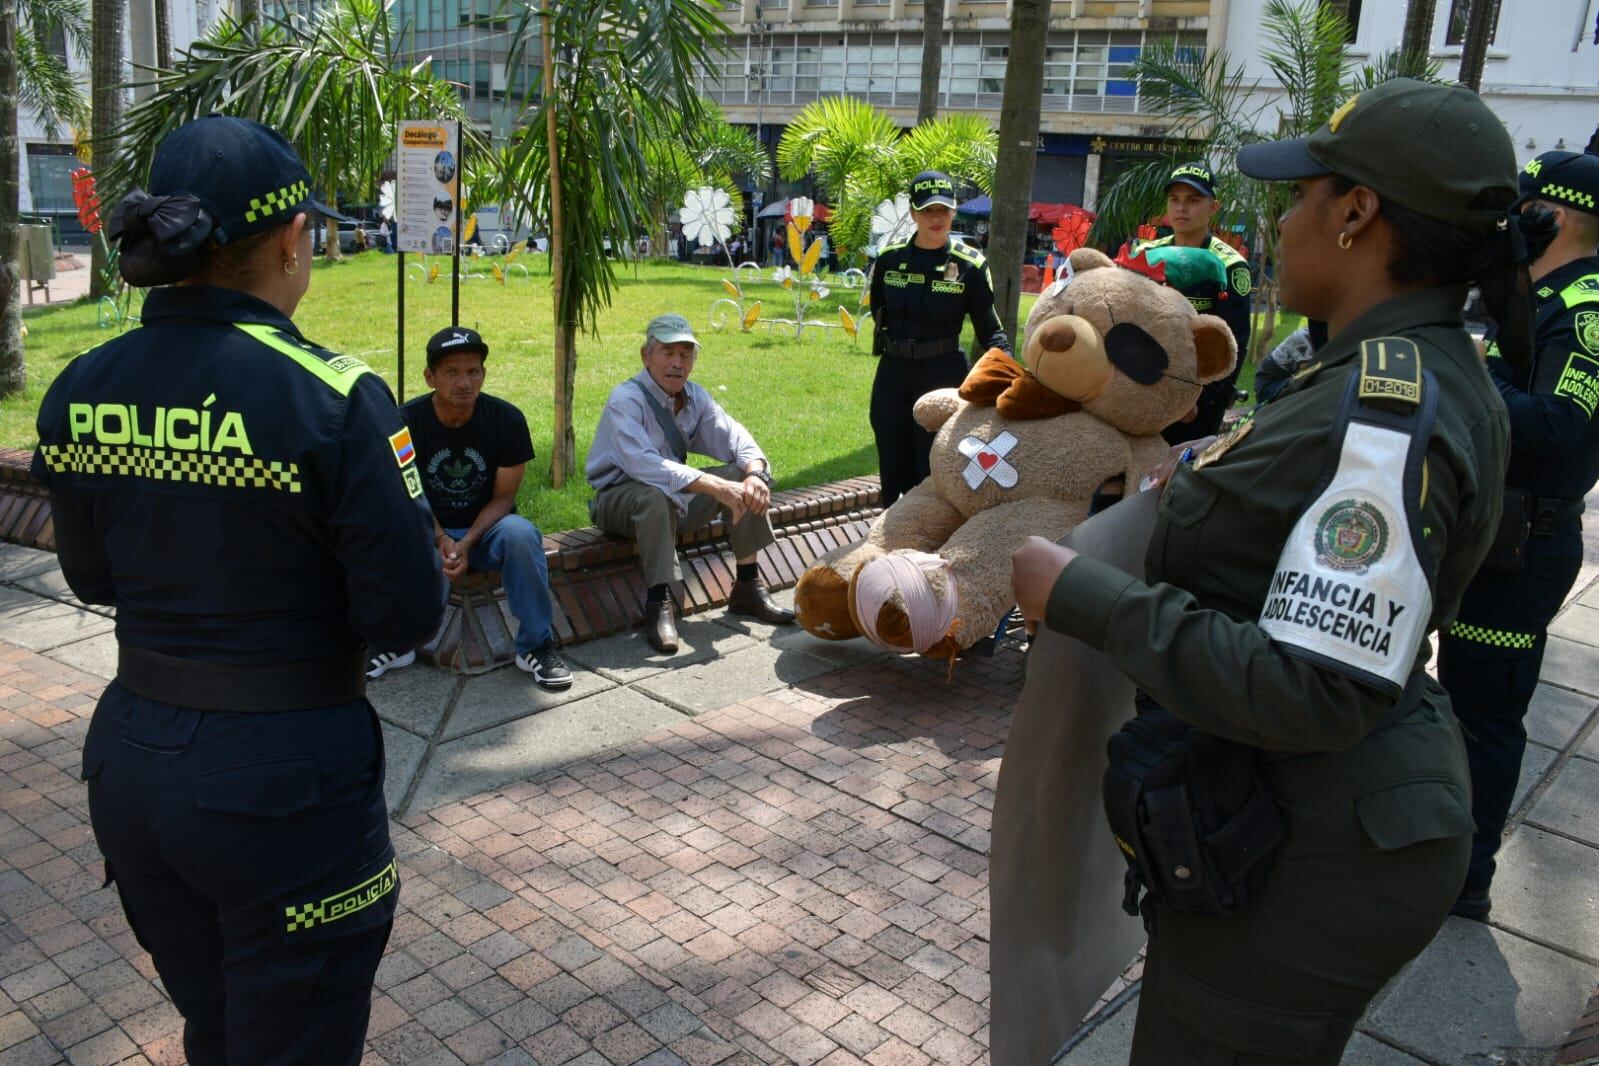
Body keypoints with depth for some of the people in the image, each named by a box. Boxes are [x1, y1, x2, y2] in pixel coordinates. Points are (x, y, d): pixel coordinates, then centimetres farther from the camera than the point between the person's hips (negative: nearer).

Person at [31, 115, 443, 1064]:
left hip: (131, 763, 6)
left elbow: (95, 577, 11)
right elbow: (409, 617, -17)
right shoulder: (332, 397, -21)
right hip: (284, 776, -6)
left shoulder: (81, 391, -3)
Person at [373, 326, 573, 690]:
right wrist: (442, 540, -23)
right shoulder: (407, 421, -12)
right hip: (430, 529, 1)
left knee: (521, 534, -34)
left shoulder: (507, 420, -13)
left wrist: (467, 543, -24)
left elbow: (503, 496, -9)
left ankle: (536, 647, -19)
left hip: (486, 527, -1)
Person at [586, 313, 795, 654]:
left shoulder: (695, 397, 2)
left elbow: (734, 437, -3)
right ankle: (658, 604, -31)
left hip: (678, 495, 7)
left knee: (747, 476, -10)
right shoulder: (625, 400, -21)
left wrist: (755, 473, -28)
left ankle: (748, 586, -5)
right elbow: (642, 464, -36)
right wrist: (716, 487, -43)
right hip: (620, 500, -7)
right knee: (655, 495, -40)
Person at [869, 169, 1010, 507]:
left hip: (944, 376, -3)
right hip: (892, 374, 4)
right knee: (893, 473, 11)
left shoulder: (970, 265, -7)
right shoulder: (889, 258, 1)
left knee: (933, 474, 0)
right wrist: (899, 342, 7)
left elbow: (990, 329, -5)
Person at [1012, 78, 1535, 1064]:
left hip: (1309, 858, -10)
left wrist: (1085, 598, -27)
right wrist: (1208, 490, 12)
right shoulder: (1439, 374, 5)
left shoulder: (1386, 417, -27)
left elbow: (1316, 692, -31)